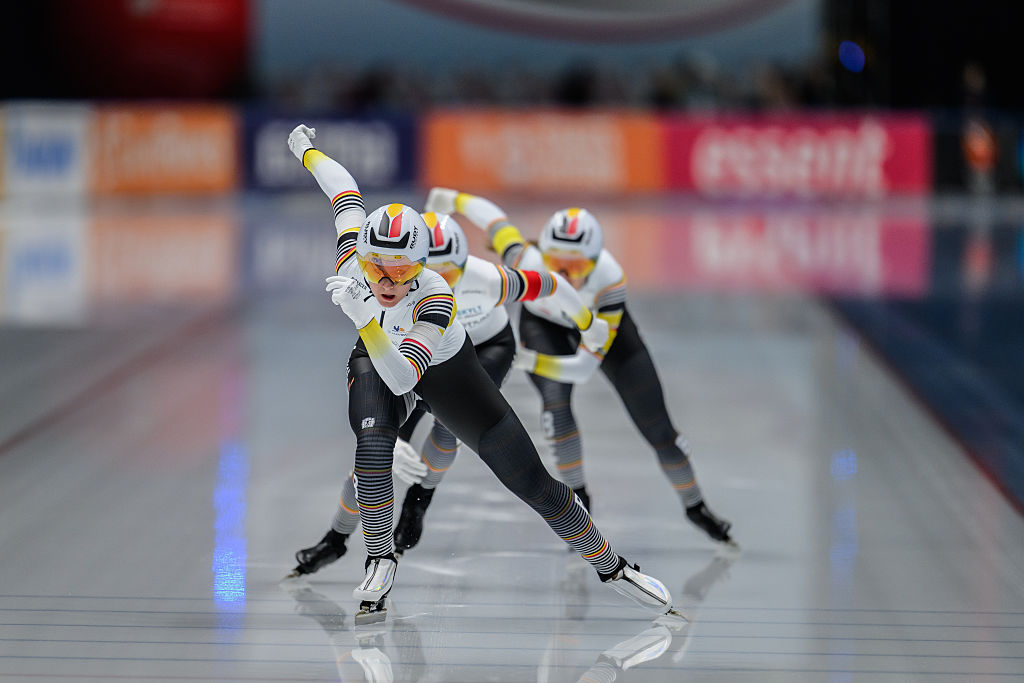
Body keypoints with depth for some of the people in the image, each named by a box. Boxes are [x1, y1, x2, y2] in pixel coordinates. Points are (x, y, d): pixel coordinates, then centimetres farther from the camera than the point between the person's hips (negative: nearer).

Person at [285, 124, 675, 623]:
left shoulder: (436, 299, -43)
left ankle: (609, 566, 20)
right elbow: (347, 192, -13)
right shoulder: (352, 260, -32)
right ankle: (379, 562, -10)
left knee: (531, 482, -1)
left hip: (443, 371, -2)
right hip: (375, 359, 2)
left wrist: (363, 318, -66)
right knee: (373, 442, -31)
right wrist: (305, 151, 5)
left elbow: (401, 379, -52)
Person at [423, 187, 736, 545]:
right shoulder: (527, 261, -41)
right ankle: (577, 498, -3)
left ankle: (694, 505, 23)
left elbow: (585, 367, -40)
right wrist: (451, 198, -2)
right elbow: (492, 216, -20)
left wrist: (527, 360, -49)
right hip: (544, 323, 1)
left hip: (602, 319, -1)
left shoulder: (610, 281, -44)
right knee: (556, 401, -26)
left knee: (656, 426, -1)